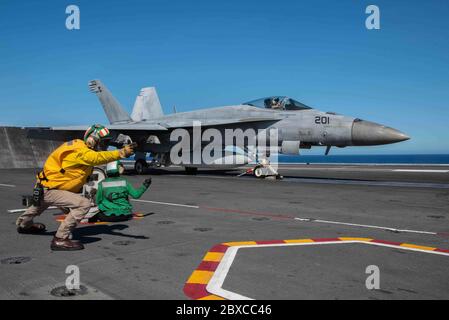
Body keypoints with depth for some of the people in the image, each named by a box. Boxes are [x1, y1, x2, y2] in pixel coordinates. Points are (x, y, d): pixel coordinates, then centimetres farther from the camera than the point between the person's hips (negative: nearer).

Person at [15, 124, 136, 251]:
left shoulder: (80, 145, 4)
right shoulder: (80, 151, -29)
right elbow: (98, 157, -46)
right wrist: (122, 153, -55)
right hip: (49, 190, -11)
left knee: (42, 202, 42)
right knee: (84, 204, -24)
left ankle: (23, 224, 72)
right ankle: (60, 240, -14)